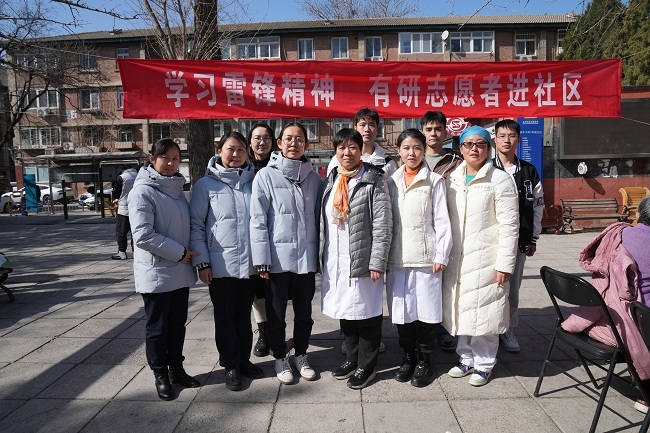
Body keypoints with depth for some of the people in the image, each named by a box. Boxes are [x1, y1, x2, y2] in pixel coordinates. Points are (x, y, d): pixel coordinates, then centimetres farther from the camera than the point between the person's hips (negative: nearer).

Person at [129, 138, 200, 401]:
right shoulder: (143, 192, -13)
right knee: (158, 327, 8)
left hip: (180, 272, 7)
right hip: (156, 273, -7)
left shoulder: (177, 189, 10)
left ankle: (176, 368, 31)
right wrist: (179, 252, -16)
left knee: (178, 323, 16)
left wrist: (188, 254, 4)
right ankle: (160, 375, 23)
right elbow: (142, 235, -20)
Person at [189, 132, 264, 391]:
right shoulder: (206, 184, -3)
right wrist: (202, 262, -9)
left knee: (244, 315, 16)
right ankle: (230, 366, 25)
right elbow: (196, 225, -4)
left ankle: (244, 360, 32)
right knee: (225, 317, 10)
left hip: (250, 263, 3)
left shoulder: (253, 181, 4)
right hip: (221, 265, -2)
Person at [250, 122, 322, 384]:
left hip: (306, 257, 3)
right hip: (277, 257, -3)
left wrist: (319, 254, 7)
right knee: (276, 313, 11)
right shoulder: (266, 176, -4)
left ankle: (301, 355, 35)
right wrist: (262, 260, -11)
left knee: (304, 312, 15)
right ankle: (280, 358, 30)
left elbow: (317, 218, 10)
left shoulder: (314, 178, 6)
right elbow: (258, 220, -8)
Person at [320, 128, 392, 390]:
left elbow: (382, 225, -12)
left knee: (367, 313, 5)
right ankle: (352, 358, 33)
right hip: (335, 261, 6)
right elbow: (324, 221, 14)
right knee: (345, 310, 16)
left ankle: (366, 365, 22)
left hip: (362, 260, -6)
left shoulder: (374, 181, -7)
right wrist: (322, 257, 11)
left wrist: (377, 262, -16)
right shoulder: (331, 181, 11)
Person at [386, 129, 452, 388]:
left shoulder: (434, 181, 1)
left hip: (425, 257, -3)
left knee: (425, 310, 3)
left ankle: (424, 362, 20)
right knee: (401, 310, 9)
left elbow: (442, 221, -2)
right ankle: (408, 358, 27)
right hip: (397, 257, 3)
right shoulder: (392, 182, 10)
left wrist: (441, 255, -8)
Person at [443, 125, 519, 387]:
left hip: (485, 258, -4)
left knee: (483, 311, 3)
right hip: (456, 258, 5)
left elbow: (509, 225, -9)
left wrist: (504, 263, -13)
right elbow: (444, 219, 10)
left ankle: (484, 363, 21)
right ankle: (466, 358, 29)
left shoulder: (500, 180, -5)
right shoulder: (452, 179, 9)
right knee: (461, 309, 12)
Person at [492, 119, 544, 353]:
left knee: (513, 287, 10)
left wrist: (533, 238, 9)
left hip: (519, 239, 3)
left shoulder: (528, 171, 8)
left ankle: (508, 331, 24)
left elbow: (537, 206, 11)